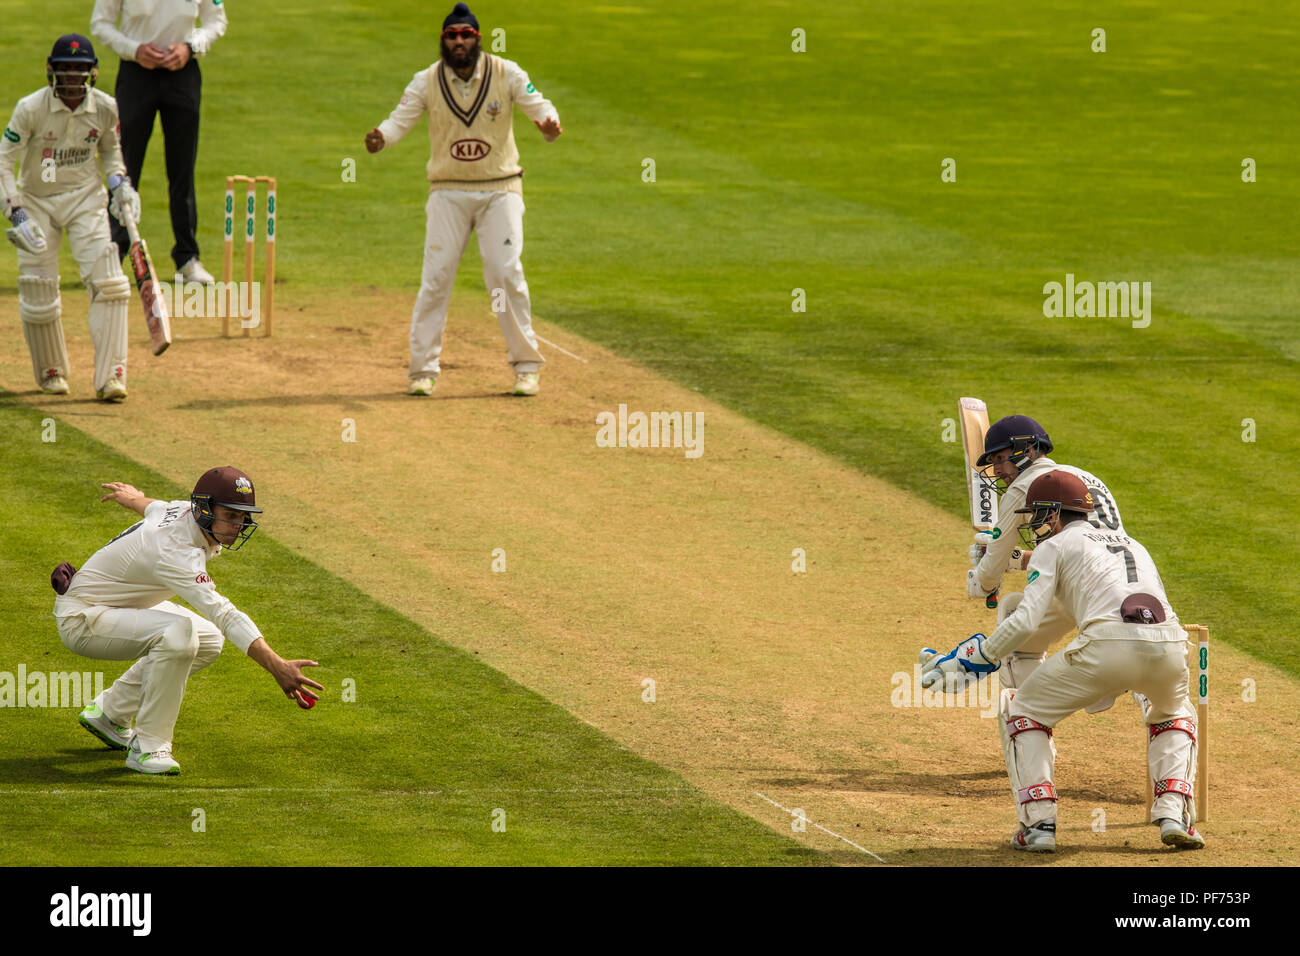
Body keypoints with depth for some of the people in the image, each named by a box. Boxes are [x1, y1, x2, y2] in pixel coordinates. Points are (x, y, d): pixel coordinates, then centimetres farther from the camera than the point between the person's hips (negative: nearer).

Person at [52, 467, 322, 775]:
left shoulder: (185, 511, -5)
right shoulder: (177, 552, -34)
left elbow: (157, 508, 21)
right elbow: (224, 615, -45)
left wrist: (135, 499, 46)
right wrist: (277, 666, -53)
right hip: (81, 619, -11)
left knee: (208, 640, 12)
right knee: (179, 632, -33)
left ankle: (110, 712, 22)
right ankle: (148, 746, -21)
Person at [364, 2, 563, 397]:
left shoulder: (506, 75, -4)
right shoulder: (427, 82, -2)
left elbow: (537, 105, -9)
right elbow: (400, 120, -8)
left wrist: (549, 123, -34)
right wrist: (381, 136, -32)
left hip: (499, 190, -1)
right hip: (448, 192, 1)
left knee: (506, 273, -7)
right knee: (435, 277, -4)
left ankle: (526, 365, 6)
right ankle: (423, 369, 4)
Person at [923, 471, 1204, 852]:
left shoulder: (1054, 547, 17)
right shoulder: (1131, 544, 35)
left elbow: (1026, 620, 5)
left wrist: (976, 659, 17)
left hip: (1107, 642, -5)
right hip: (1169, 645, 5)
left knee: (1022, 710, 18)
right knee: (1174, 714, 37)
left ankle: (1039, 823, 6)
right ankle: (1174, 816, 16)